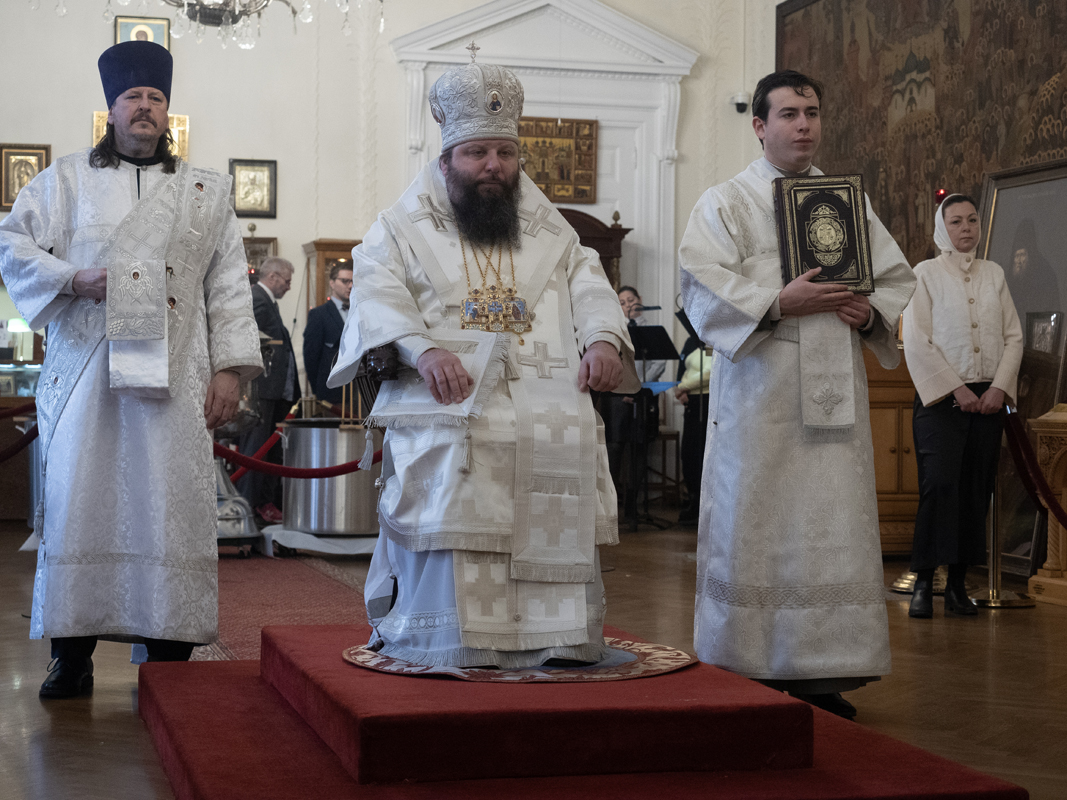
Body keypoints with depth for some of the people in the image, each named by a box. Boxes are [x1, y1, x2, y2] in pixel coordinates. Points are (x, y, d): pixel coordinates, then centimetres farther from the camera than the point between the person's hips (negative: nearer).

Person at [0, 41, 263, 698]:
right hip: (86, 376, 0)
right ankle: (73, 656, 6)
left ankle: (169, 656, 2)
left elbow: (229, 287, 10)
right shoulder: (67, 181, 14)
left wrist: (229, 368, 0)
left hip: (175, 380, 0)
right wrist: (76, 280, -7)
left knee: (172, 508, -3)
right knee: (80, 502, -1)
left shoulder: (208, 192, 15)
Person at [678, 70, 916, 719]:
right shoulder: (726, 203, 4)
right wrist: (779, 302, -18)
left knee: (835, 527, 1)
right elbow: (703, 286, -8)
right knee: (754, 524, -3)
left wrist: (871, 309, -4)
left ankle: (822, 675, 7)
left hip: (834, 394, 4)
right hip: (759, 393, -4)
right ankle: (747, 673, 4)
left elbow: (898, 277, 17)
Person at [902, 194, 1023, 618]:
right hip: (940, 396, -4)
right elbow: (916, 341, -5)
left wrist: (999, 387, -4)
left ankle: (958, 583, 7)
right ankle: (923, 583, -10)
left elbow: (1014, 336, 10)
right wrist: (956, 389, -10)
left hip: (988, 398, 4)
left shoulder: (994, 274, 14)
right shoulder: (926, 273, 3)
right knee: (940, 484, -15)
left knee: (976, 490, 2)